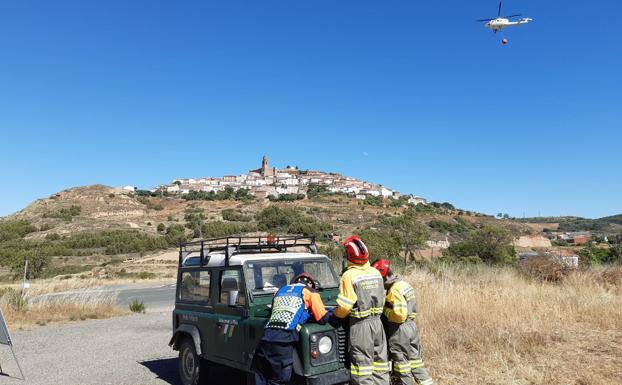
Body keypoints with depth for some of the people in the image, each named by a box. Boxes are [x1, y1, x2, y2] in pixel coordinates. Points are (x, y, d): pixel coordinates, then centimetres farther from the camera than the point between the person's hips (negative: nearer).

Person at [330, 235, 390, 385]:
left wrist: (334, 317, 0)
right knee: (379, 361, 16)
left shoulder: (349, 275, -16)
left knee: (362, 362, 2)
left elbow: (344, 306, -17)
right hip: (377, 321, 6)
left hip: (360, 325, -6)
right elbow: (381, 299, 12)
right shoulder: (376, 272, 4)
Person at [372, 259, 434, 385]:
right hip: (411, 326, 9)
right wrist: (387, 306, 4)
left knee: (402, 363, 5)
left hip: (400, 330, -9)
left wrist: (384, 309, -13)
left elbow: (399, 314, -27)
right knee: (415, 360, 18)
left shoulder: (395, 289, -21)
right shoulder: (404, 284, 9)